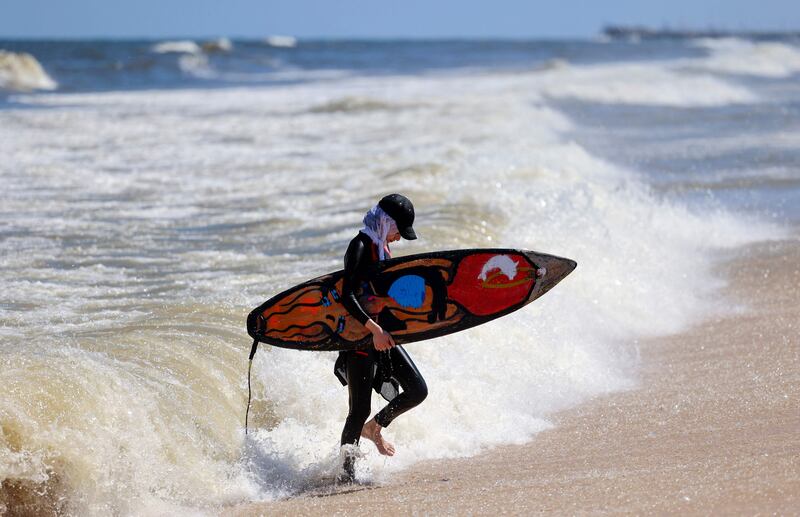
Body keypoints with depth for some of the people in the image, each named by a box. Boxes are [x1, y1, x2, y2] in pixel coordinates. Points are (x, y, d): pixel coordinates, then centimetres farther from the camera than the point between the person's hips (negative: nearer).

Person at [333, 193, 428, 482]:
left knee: (417, 390, 4)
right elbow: (347, 297, -27)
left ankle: (374, 428, 24)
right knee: (360, 410, -4)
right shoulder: (360, 246, -17)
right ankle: (346, 471, 6)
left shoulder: (382, 246, 10)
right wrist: (375, 330, -33)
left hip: (383, 334, 8)